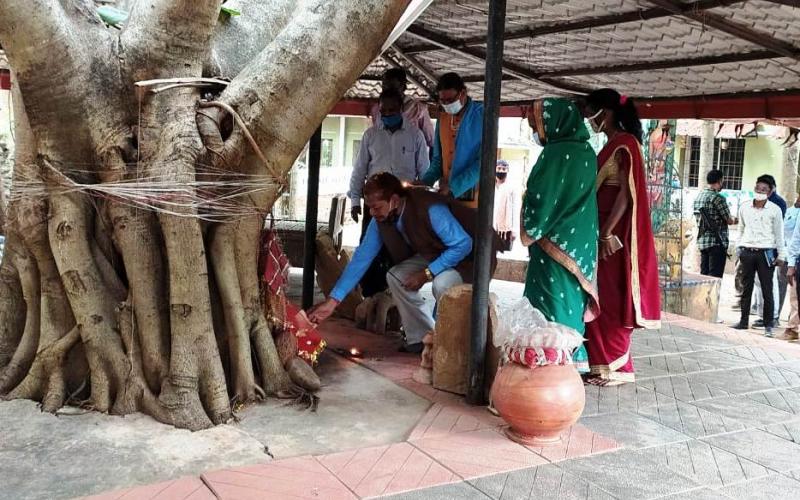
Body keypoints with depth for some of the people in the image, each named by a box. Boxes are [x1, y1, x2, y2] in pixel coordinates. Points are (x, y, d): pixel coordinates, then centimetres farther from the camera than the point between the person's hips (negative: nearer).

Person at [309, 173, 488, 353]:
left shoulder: (431, 209, -36)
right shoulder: (380, 220, -14)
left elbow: (463, 244, -32)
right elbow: (362, 258, -12)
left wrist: (427, 273, -29)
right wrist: (333, 300, -17)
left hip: (468, 253, -7)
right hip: (435, 254, 7)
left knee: (442, 283, -33)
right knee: (396, 276, -8)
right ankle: (421, 338, 5)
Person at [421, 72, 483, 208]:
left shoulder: (482, 115, -6)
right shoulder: (442, 119, 12)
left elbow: (484, 162, -14)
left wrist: (453, 188, -20)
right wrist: (424, 184, 0)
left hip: (472, 196, -5)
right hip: (445, 195, 5)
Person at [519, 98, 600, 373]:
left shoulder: (556, 154, -17)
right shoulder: (585, 151, 9)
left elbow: (541, 199, -15)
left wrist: (529, 232, -1)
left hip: (556, 243, -8)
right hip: (579, 242, 9)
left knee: (552, 303, -1)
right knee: (570, 299, 15)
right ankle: (573, 359, 21)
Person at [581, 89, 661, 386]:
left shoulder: (624, 144, -12)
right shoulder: (613, 145, 16)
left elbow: (625, 195, -18)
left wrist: (606, 235, -20)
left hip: (614, 234, -9)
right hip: (605, 231, 9)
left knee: (611, 301, -3)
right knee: (601, 300, 11)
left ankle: (616, 367, 6)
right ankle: (603, 363, 19)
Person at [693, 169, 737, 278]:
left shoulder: (699, 196, 11)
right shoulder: (717, 198, -13)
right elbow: (729, 221, -8)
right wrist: (734, 220, 15)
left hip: (701, 241, 8)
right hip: (717, 242, -8)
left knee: (704, 275, 11)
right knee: (715, 277, -5)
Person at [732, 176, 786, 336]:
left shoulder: (775, 210, -1)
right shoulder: (744, 207, 7)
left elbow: (779, 233, 3)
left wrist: (781, 255, 1)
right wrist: (739, 250, 14)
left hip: (766, 253, -3)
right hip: (747, 252, 3)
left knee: (767, 290, 0)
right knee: (746, 288, 9)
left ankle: (768, 325, 5)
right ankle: (744, 321, 17)